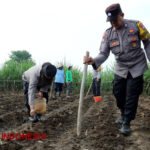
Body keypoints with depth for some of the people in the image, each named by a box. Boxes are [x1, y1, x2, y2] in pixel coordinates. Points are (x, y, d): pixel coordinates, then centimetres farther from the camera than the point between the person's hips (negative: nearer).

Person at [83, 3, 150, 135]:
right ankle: (124, 115, 35)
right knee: (118, 94, 8)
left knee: (131, 95, -4)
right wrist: (94, 61, -33)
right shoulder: (107, 34, -8)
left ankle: (126, 123, 8)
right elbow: (104, 54, -13)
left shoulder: (136, 25, -15)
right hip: (120, 69, 3)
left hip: (136, 67, -3)